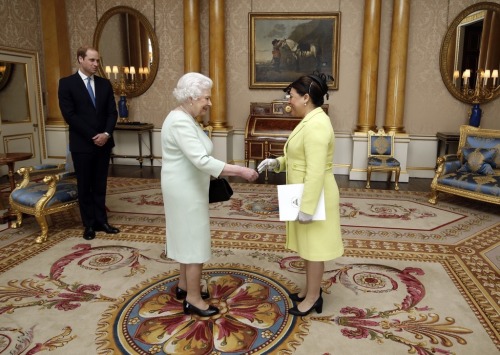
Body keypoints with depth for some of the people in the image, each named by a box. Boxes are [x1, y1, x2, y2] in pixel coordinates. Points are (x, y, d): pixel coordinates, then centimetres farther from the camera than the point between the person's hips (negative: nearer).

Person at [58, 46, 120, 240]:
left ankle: (101, 221, 19)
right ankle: (89, 225, 17)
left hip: (103, 142, 3)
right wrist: (93, 136, -15)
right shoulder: (67, 83, -3)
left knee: (100, 185, 10)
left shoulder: (104, 84, 8)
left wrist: (106, 134, -12)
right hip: (82, 144, -3)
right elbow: (69, 115, -11)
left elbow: (112, 112, 4)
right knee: (85, 186, 7)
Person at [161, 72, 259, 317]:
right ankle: (193, 299, 13)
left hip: (187, 188, 10)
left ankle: (184, 287, 33)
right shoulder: (180, 122, -23)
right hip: (185, 190, -10)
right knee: (195, 241, -1)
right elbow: (201, 160, -32)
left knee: (188, 238, 18)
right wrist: (240, 171, -31)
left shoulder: (185, 119, 10)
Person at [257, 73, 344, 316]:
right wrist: (277, 163, 3)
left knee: (314, 246, 3)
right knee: (308, 244, 19)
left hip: (314, 196, -10)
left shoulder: (316, 125, -23)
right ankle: (311, 289, 34)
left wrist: (307, 208, -26)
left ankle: (313, 298, 19)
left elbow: (316, 172, -27)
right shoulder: (311, 121, 11)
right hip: (306, 194, 10)